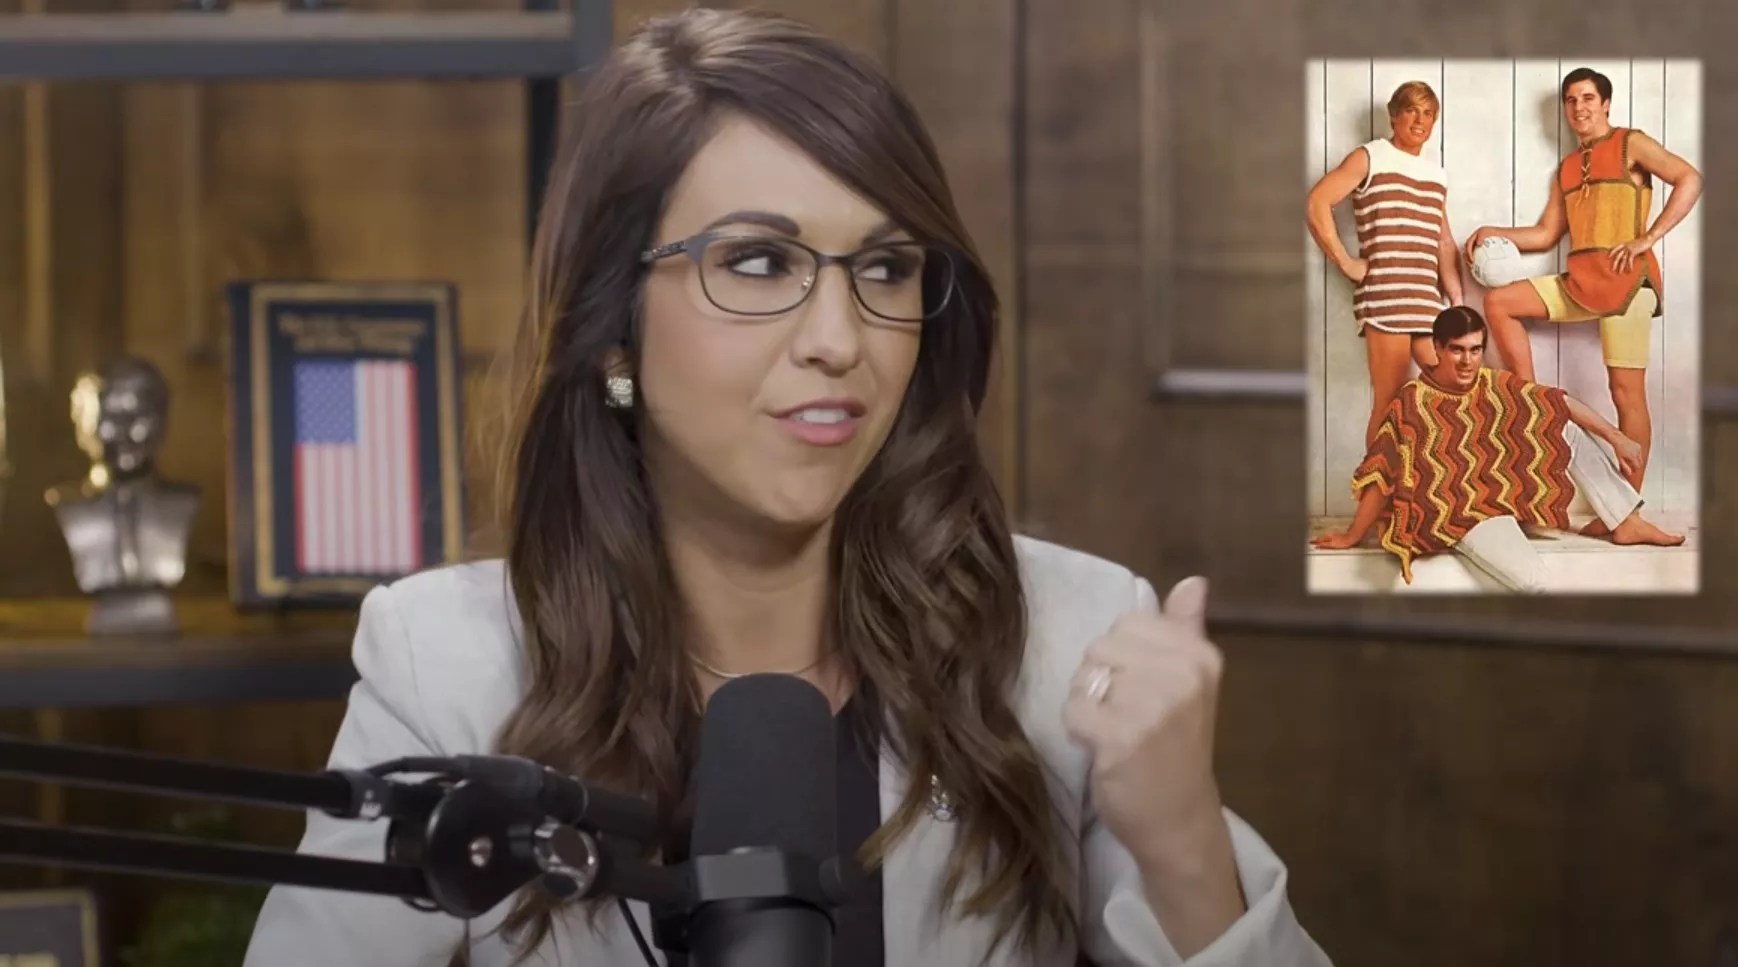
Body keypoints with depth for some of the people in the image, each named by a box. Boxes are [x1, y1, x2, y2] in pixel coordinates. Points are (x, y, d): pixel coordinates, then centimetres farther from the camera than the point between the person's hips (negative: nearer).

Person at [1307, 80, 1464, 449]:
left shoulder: (1437, 175, 21)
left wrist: (1457, 301, 12)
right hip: (1384, 294, -6)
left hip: (1426, 299, 7)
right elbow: (1317, 202, -9)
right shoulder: (1370, 158, 2)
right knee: (1390, 404, -8)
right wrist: (1345, 262, -11)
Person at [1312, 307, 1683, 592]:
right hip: (1464, 514, -7)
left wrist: (1616, 438, 5)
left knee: (1570, 431, 2)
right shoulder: (1412, 405, -17)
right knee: (1530, 580, -32)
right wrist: (1352, 536, -8)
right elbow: (1380, 476, -14)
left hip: (1511, 490, 7)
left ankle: (1626, 523, 9)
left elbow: (1560, 403, 7)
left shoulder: (1497, 387, 0)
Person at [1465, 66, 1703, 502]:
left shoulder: (1630, 144, 1)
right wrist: (1493, 233, 6)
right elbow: (1545, 234, 21)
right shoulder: (1567, 168, 21)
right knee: (1499, 302, -2)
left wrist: (1648, 238, -17)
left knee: (1627, 390, -6)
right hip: (1579, 280, 7)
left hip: (1625, 278, -7)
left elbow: (1689, 179, -12)